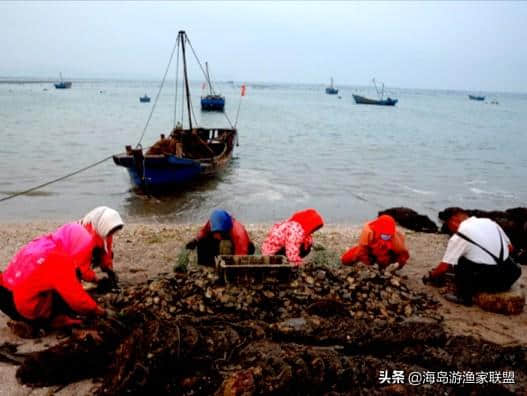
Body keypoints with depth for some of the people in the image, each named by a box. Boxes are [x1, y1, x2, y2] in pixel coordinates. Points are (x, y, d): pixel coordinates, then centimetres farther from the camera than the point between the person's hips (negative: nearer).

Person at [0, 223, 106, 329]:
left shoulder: (42, 243, 2)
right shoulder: (59, 260, -21)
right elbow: (76, 296, -13)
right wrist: (95, 309, 3)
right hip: (26, 310, -8)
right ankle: (56, 319, -2)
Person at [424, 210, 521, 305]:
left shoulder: (458, 237, -4)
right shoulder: (489, 222, 12)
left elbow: (444, 267, 0)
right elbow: (510, 247, 20)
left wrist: (430, 276, 18)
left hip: (489, 281, -6)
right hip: (510, 277, 6)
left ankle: (464, 297, 7)